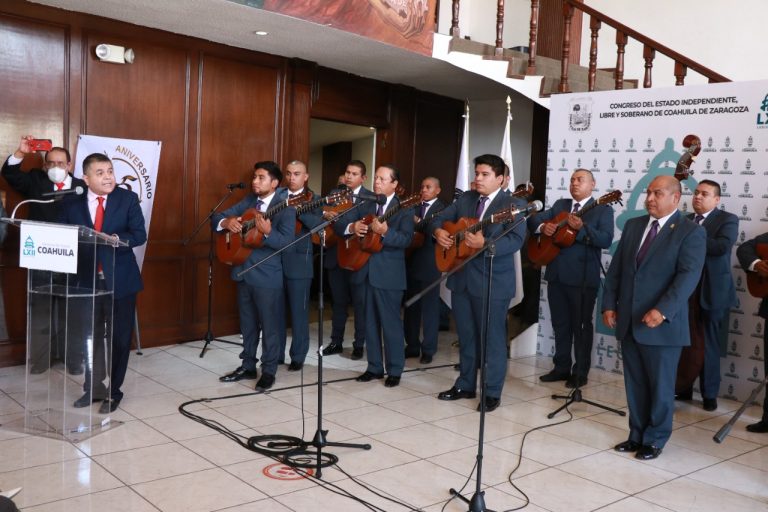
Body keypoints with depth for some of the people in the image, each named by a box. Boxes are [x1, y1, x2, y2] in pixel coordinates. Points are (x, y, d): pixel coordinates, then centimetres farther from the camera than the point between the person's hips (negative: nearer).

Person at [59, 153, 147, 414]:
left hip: (120, 279, -2)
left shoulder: (128, 199, -2)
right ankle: (93, 388, 27)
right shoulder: (72, 202, 3)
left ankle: (114, 390, 20)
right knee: (90, 336, 12)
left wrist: (116, 239, -25)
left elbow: (139, 235, -8)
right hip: (86, 279, 2)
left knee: (119, 337, 6)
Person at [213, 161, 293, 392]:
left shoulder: (285, 207, -10)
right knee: (247, 324, 16)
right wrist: (227, 222, -16)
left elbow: (286, 242, -20)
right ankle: (248, 366, 29)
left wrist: (268, 232, -38)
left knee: (269, 325, 4)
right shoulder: (248, 201, 8)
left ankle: (269, 371, 16)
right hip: (244, 270, 6)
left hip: (268, 274, -6)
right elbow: (216, 219, 7)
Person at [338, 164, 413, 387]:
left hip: (389, 274, -5)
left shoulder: (404, 208, -5)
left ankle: (394, 370, 13)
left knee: (391, 322, 2)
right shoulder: (364, 205, 10)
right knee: (370, 322, 12)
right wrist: (351, 227, -17)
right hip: (364, 271, 5)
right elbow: (339, 225, 4)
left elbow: (406, 239, -18)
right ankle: (374, 367, 23)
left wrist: (385, 231, -34)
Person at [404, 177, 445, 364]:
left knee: (429, 307, 1)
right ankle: (412, 345, 22)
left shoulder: (443, 209, -5)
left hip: (430, 264, -6)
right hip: (412, 261, 6)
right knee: (410, 306, 11)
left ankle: (428, 349, 9)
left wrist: (420, 224, -24)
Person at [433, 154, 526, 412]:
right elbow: (440, 218, 15)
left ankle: (492, 393, 15)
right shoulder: (465, 199, 10)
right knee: (466, 336, 16)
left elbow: (517, 239, -21)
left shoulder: (511, 204, -9)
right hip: (462, 277, 6)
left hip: (492, 281, -6)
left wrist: (485, 244, -32)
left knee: (492, 338, 3)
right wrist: (438, 231, -7)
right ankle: (465, 385, 29)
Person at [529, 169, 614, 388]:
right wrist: (542, 226, -12)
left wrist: (582, 228, -29)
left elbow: (606, 240, -15)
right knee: (560, 324, 13)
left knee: (581, 325, 4)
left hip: (582, 277, -5)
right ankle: (561, 367, 24)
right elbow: (533, 220, 10)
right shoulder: (560, 204, 14)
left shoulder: (603, 209, -1)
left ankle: (580, 372, 14)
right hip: (556, 274, 5)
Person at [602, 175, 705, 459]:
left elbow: (689, 275, -17)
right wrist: (609, 304, 3)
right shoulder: (633, 225, 11)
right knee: (634, 384, 13)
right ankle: (637, 434, 26)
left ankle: (655, 439, 23)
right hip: (629, 321, 5)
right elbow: (616, 266, 12)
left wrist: (662, 310, -26)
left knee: (660, 385, 8)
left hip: (662, 323, -5)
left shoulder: (691, 232, -6)